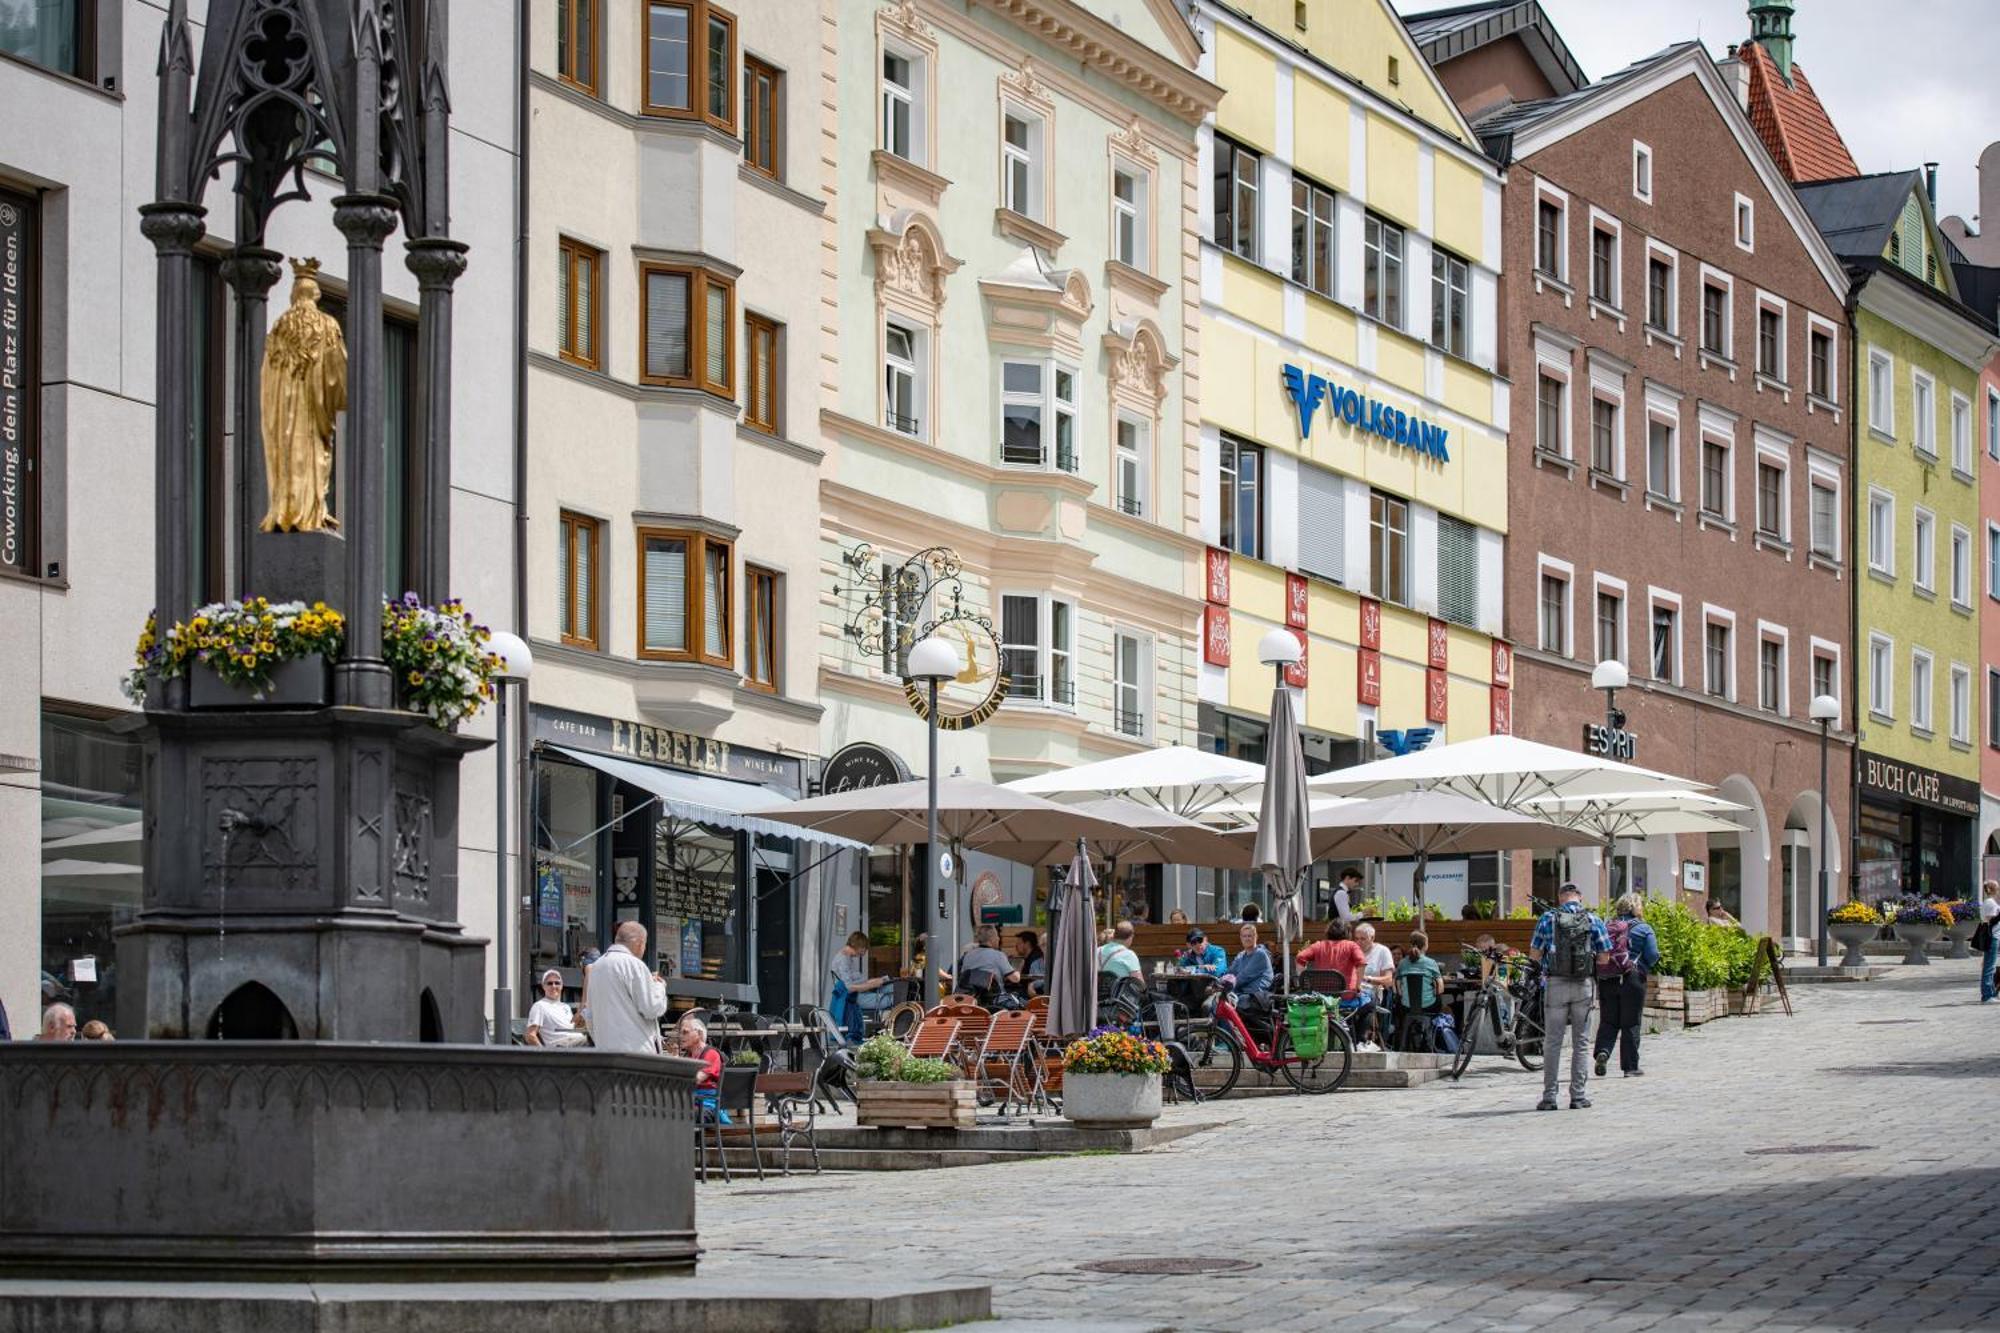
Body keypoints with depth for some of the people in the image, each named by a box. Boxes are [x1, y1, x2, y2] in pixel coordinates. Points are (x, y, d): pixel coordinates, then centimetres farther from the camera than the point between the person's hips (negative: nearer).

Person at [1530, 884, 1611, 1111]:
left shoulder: (1548, 919, -1)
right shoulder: (1593, 920, 1)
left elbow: (1534, 954, 1)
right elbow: (1604, 957, 2)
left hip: (1556, 984, -1)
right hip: (1583, 985, 1)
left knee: (1552, 1043, 4)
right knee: (1580, 1043, 8)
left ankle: (1549, 1096, 2)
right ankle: (1577, 1096, 7)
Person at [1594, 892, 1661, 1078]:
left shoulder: (1606, 928, 7)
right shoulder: (1643, 929, -3)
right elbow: (1653, 956, -7)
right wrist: (1645, 966, 13)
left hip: (1606, 981, 3)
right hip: (1632, 979, -3)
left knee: (1608, 1021, 9)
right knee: (1630, 1024, 4)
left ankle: (1603, 1051, -15)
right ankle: (1630, 1066, 7)